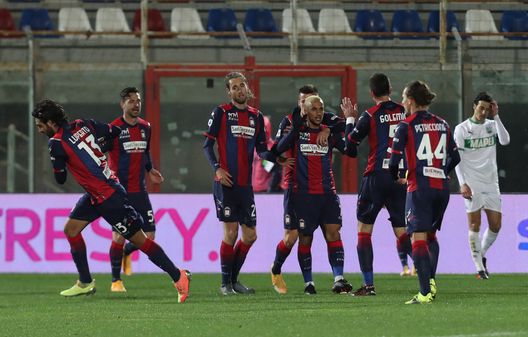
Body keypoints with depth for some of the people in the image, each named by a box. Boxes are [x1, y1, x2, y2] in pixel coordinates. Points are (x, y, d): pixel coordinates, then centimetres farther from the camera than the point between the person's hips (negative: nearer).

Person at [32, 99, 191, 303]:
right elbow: (115, 131, 10)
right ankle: (85, 283, 16)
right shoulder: (82, 125, 2)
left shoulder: (57, 143, -17)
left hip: (109, 197, -9)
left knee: (139, 240, -3)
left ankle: (178, 276, 3)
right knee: (71, 229, 10)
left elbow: (60, 180, -8)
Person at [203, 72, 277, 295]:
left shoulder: (256, 116, 13)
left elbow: (261, 149, 14)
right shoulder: (221, 113, -1)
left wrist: (276, 158, -6)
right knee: (231, 232, -8)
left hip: (245, 185, 5)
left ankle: (234, 279, 21)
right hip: (226, 183, -5)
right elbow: (208, 144, -2)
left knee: (250, 236, 5)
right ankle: (225, 283, 2)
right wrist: (217, 168, -17)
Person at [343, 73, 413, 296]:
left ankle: (368, 284, 1)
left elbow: (350, 145, 1)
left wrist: (350, 119, 12)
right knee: (402, 231, 10)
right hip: (401, 177, 4)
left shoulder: (370, 116, -7)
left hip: (377, 176, -4)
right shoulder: (404, 113, 3)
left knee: (364, 229, 7)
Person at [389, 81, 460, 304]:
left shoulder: (406, 126, -5)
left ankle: (425, 292, -17)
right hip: (442, 187, 6)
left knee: (418, 238, -7)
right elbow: (455, 157, 16)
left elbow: (394, 160, -9)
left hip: (419, 187, -6)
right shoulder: (442, 124, 11)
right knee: (431, 235, 23)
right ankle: (431, 280, 7)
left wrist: (396, 177, 11)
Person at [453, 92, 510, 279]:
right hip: (472, 183, -4)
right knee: (474, 223, -7)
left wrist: (496, 116, -14)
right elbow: (458, 158, -2)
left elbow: (505, 141, -12)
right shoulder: (462, 129, -1)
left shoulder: (492, 125, 8)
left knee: (496, 225, 2)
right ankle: (479, 267, -4)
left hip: (491, 182, 4)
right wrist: (463, 184, -12)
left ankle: (481, 255, 26)